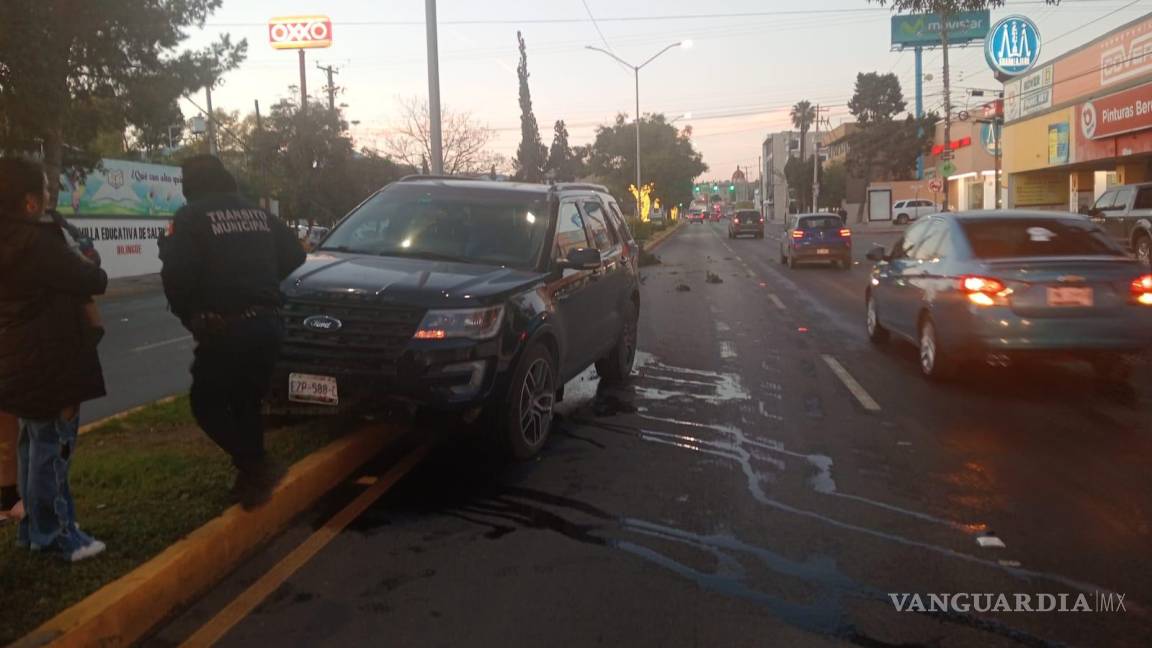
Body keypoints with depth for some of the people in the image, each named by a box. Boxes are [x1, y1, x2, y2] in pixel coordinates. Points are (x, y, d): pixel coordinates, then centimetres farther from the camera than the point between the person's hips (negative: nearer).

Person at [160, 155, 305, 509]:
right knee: (247, 402, 19)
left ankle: (256, 468, -4)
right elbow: (294, 255, 15)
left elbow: (176, 274, -15)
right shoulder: (258, 213, 12)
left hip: (223, 329, -6)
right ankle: (253, 472, 22)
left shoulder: (191, 217, -5)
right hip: (266, 324, 6)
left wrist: (188, 315, 2)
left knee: (207, 403, 9)